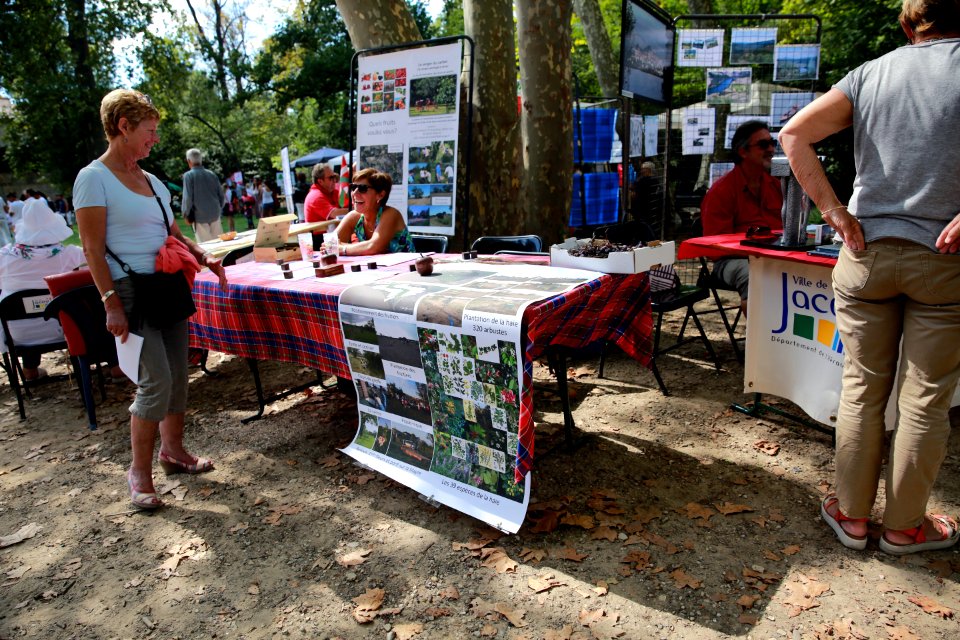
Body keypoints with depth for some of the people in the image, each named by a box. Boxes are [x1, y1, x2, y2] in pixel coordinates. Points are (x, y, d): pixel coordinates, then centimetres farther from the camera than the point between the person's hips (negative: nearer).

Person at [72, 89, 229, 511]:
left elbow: (173, 234, 23)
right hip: (132, 292, -7)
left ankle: (173, 451, 27)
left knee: (177, 376, 10)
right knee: (156, 380, -11)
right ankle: (139, 470, 6)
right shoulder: (94, 178, -7)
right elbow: (93, 250, -12)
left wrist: (204, 258, 5)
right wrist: (111, 303, -18)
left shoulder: (152, 181, 15)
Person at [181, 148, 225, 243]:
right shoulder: (212, 174, 5)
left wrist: (186, 214, 1)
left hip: (200, 216, -4)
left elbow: (188, 198, -11)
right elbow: (221, 195, 9)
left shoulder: (188, 175, -8)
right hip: (215, 214, 4)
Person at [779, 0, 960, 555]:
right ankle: (904, 525, 21)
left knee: (863, 388, 11)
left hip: (867, 251, 2)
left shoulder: (871, 73, 6)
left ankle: (852, 514, 21)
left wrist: (833, 209, -4)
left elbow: (795, 134, -4)